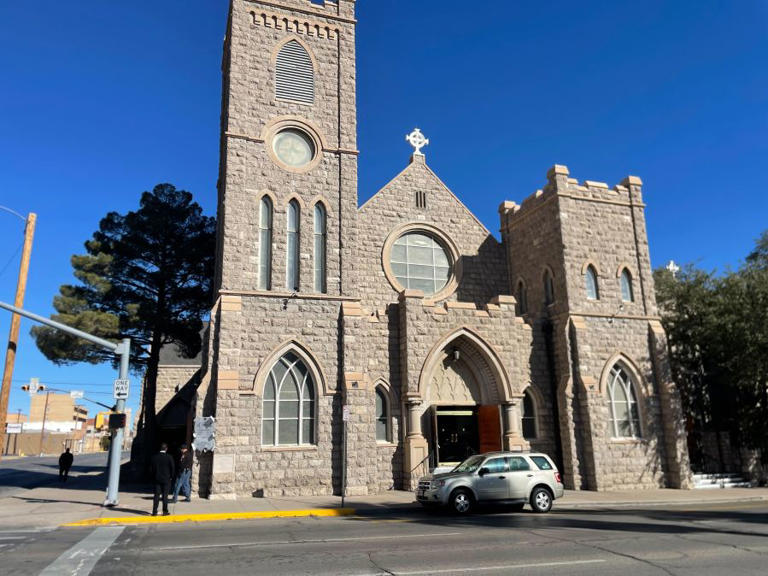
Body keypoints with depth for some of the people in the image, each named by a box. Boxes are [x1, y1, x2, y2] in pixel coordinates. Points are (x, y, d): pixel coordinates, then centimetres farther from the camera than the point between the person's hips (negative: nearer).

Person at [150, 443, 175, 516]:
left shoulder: (154, 457, -3)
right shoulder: (169, 458, -11)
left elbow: (152, 468, 2)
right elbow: (173, 468, -7)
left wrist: (153, 477, 13)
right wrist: (171, 476, 8)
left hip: (157, 479, 2)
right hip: (166, 479, -2)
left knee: (156, 495, 7)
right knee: (165, 495, 4)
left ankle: (154, 511, 6)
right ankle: (165, 511, 8)